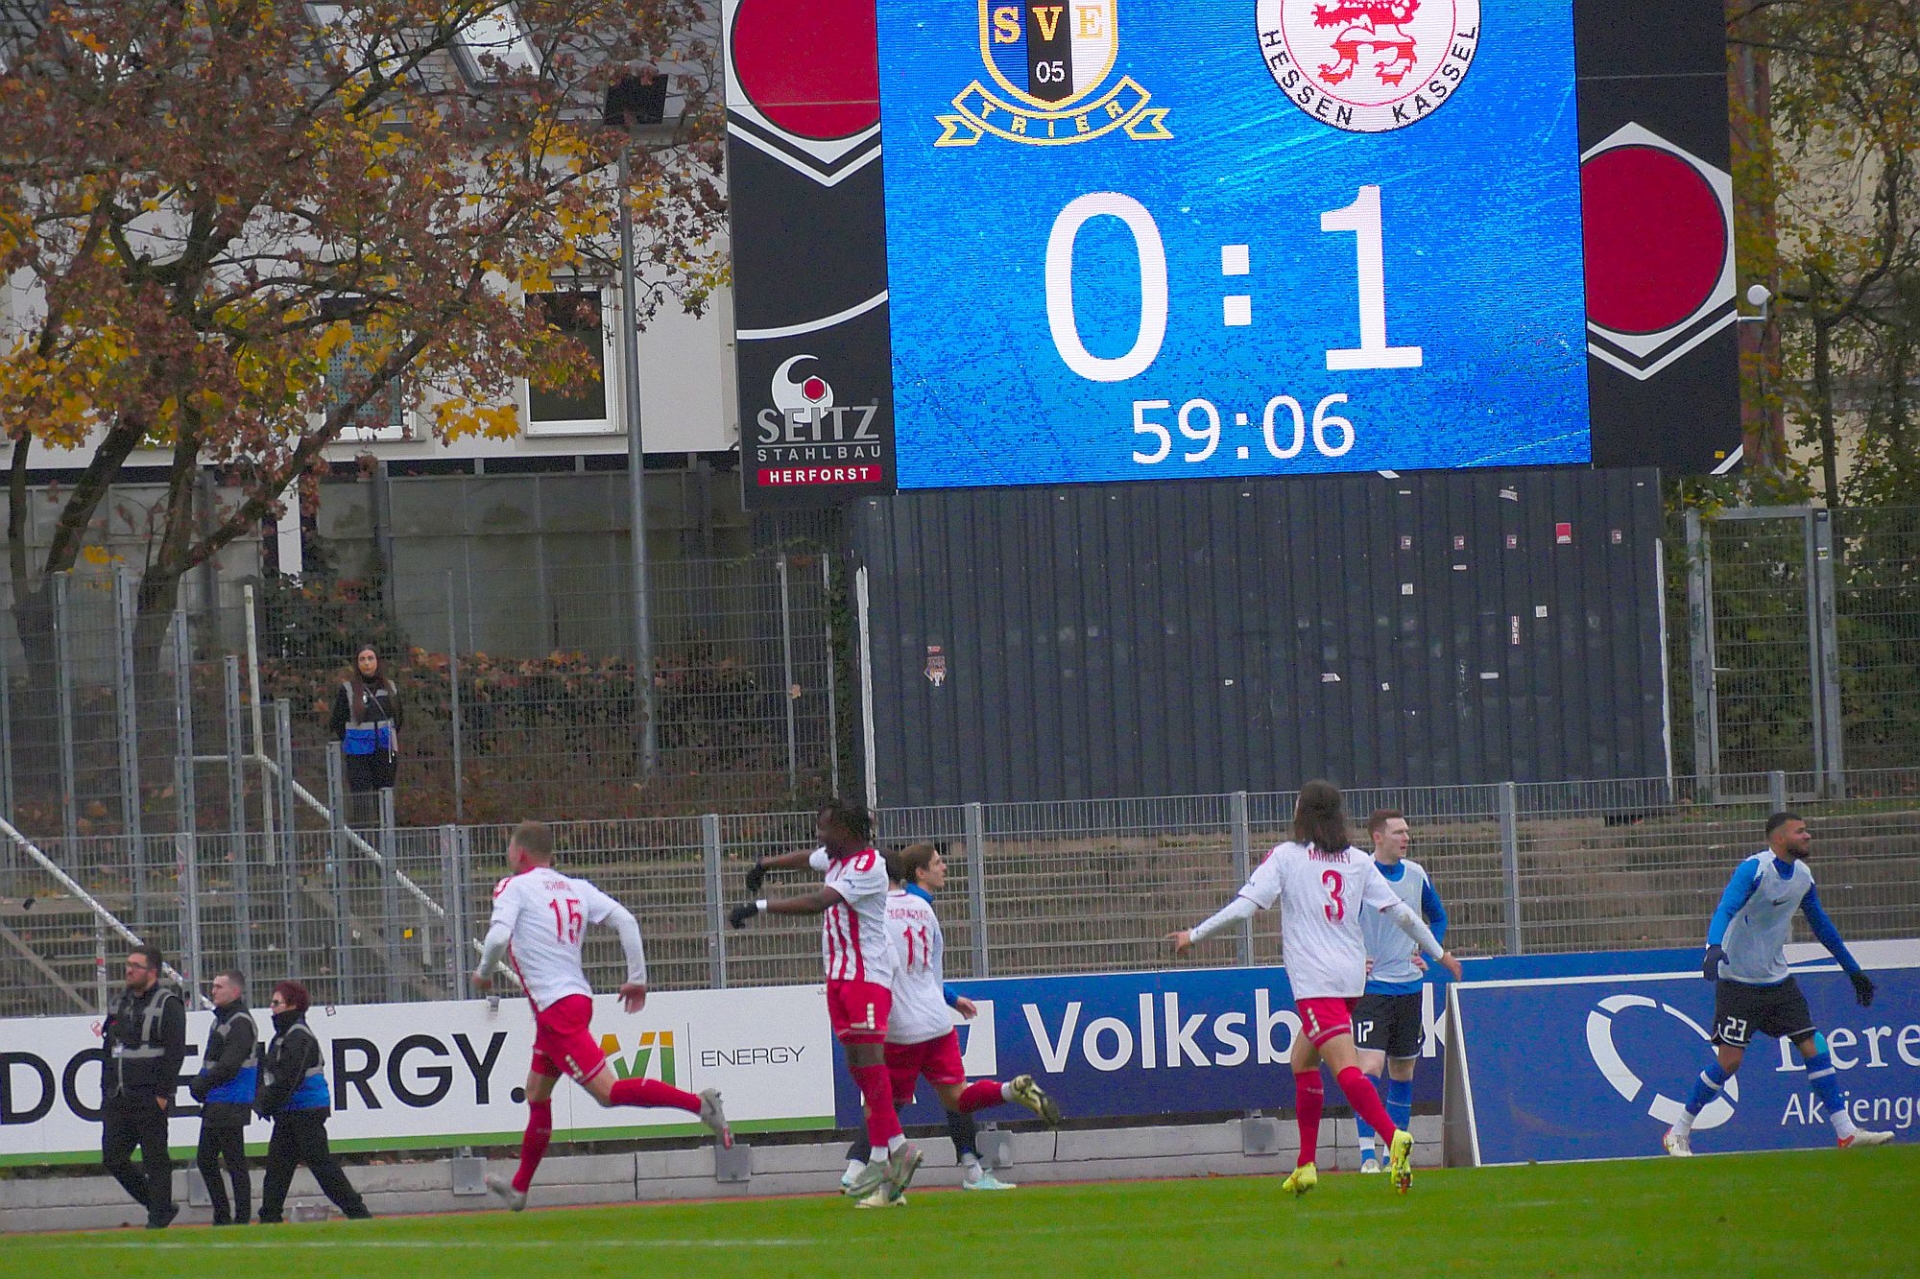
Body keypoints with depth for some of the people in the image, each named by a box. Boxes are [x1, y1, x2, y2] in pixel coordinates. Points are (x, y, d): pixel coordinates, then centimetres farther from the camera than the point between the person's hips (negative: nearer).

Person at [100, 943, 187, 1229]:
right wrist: (106, 1090, 15)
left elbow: (175, 1052, -12)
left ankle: (159, 1216, 6)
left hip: (150, 1099, -8)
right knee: (113, 1159, 6)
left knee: (155, 1160, -3)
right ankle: (161, 1207, 19)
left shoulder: (168, 1004, -6)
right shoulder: (121, 1002, 17)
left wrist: (163, 1093, -18)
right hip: (117, 1100, 8)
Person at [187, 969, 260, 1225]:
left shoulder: (240, 1023, -14)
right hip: (215, 1105, 10)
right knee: (205, 1160, 13)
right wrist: (200, 1083, 7)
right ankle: (222, 1217, 18)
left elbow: (229, 1066, -22)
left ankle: (242, 1220, -2)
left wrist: (201, 1085, -13)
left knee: (235, 1164, -6)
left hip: (230, 1107, -10)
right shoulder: (221, 1019, 17)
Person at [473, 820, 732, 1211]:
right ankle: (519, 1187, 26)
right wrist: (637, 979, 10)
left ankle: (697, 1103, -27)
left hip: (555, 1007, -9)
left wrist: (483, 973, 1)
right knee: (537, 1094, 19)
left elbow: (499, 936, -18)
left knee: (608, 1091, -14)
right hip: (578, 998, 9)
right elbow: (625, 920, 7)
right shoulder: (575, 888, 15)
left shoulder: (513, 887, -3)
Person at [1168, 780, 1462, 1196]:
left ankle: (1393, 1136, -39)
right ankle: (1305, 1166, 20)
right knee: (1302, 1060, 20)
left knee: (1345, 1068, -17)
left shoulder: (1285, 857, -1)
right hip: (1352, 978, 6)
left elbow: (1244, 906, -8)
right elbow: (1399, 911, 10)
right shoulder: (1358, 862, 11)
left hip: (1314, 982, -6)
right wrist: (1438, 953, 20)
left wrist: (1194, 935, 2)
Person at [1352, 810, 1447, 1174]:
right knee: (1370, 1067, -15)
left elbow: (1438, 918, 23)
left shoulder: (1416, 875, 6)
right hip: (1369, 987, -6)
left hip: (1408, 988, 6)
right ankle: (1367, 1154, -16)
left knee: (1403, 1072, 10)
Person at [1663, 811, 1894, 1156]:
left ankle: (1846, 1132, 2)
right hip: (1739, 981, -7)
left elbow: (1821, 925, 20)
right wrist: (1715, 947, -50)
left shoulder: (1802, 875, 6)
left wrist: (1852, 970, 25)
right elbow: (1726, 909, -31)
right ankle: (1678, 1132, 5)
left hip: (1777, 980, 7)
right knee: (1729, 1060, -9)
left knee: (1813, 1047, -1)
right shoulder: (1754, 869, -17)